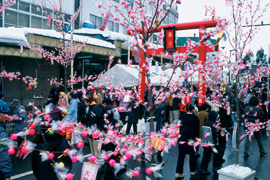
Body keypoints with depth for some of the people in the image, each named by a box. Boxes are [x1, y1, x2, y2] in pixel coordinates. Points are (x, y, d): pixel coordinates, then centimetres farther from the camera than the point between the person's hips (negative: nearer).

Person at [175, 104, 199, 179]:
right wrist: (196, 137, 8)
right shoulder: (195, 118, -6)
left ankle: (179, 172, 2)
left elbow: (179, 127, 2)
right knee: (192, 154, 15)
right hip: (192, 138, -1)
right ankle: (193, 171, 26)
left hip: (183, 138, 1)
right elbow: (197, 129, -1)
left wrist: (180, 135, 11)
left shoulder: (182, 117, -3)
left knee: (181, 155, 4)